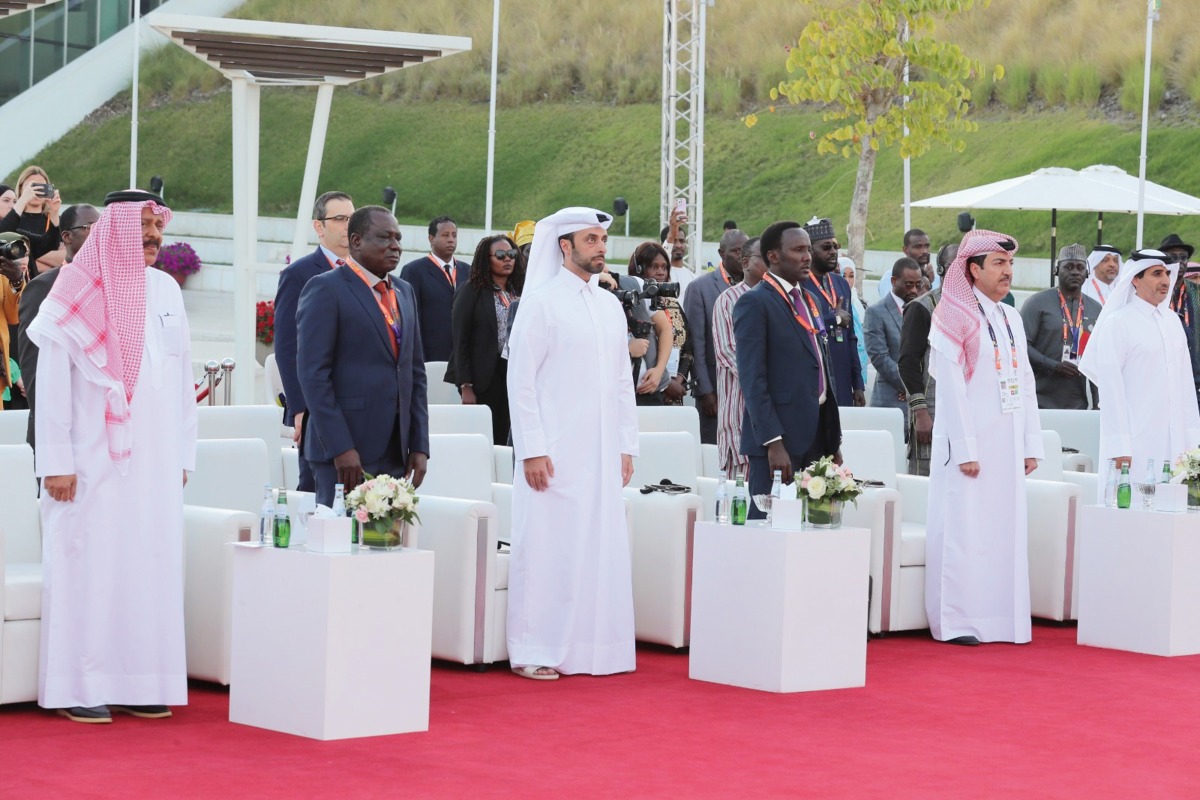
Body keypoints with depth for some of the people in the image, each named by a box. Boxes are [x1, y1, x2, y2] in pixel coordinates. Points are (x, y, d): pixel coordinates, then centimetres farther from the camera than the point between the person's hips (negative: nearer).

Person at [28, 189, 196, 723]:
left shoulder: (166, 290, 10)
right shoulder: (78, 293, -4)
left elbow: (182, 378, 13)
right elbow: (51, 383, -6)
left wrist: (183, 455, 9)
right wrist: (56, 463, -10)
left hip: (154, 464, 5)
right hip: (93, 461, -5)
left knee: (152, 566, 3)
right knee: (89, 565, -4)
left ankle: (140, 684, 9)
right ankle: (79, 688, 1)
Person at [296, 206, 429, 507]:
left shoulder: (404, 292, 18)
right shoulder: (325, 289, -5)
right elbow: (313, 374, -12)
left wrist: (419, 446, 10)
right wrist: (340, 448, -18)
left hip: (395, 453, 7)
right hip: (344, 453, -7)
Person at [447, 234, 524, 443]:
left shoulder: (518, 292, 12)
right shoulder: (471, 291, -1)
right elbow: (460, 340, -4)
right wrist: (465, 386, -11)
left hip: (514, 375, 4)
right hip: (483, 378, -4)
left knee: (503, 441, 1)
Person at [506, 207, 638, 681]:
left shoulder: (610, 305, 13)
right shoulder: (542, 303, -5)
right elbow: (520, 380, -8)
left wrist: (626, 446, 11)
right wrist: (531, 450, -13)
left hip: (602, 453, 6)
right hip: (554, 453, -6)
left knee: (601, 547, 5)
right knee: (548, 547, -4)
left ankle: (591, 647, 13)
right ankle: (534, 652, 3)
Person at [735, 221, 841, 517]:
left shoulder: (807, 301, 19)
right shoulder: (754, 303, -7)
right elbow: (752, 379, -14)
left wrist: (834, 442, 17)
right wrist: (773, 442, -20)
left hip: (816, 437, 8)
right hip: (778, 440, -8)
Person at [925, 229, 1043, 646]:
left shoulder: (1012, 319, 14)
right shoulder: (955, 319, -8)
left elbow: (1025, 384, 15)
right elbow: (950, 388, -13)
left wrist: (1031, 444, 9)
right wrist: (964, 450, -17)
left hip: (1007, 442, 7)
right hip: (968, 442, -7)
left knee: (1006, 528, 6)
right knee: (963, 528, -5)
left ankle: (1001, 618, 12)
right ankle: (956, 621, 0)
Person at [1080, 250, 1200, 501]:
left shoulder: (1172, 323, 14)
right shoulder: (1118, 323, -5)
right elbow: (1110, 387, -9)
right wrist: (1118, 446, -14)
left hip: (1174, 441, 6)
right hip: (1135, 442, -6)